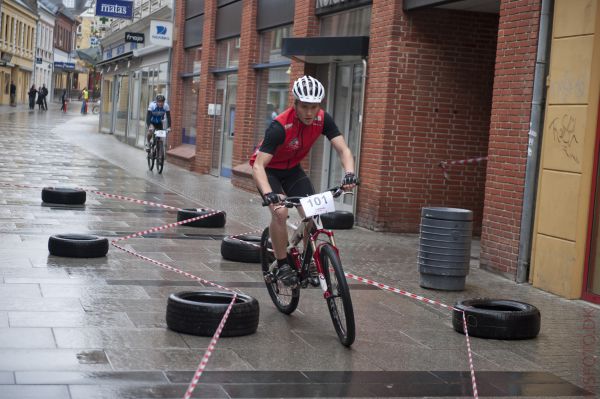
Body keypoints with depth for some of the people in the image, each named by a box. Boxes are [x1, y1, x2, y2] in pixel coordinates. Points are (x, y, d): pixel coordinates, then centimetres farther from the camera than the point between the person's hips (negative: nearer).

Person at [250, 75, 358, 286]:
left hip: (292, 168, 5)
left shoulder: (322, 119, -21)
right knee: (280, 211, -26)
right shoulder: (280, 126, -35)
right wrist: (268, 193, -55)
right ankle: (282, 265, -10)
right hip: (268, 169, -4)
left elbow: (343, 149, -23)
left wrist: (349, 172, -44)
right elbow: (258, 165, -38)